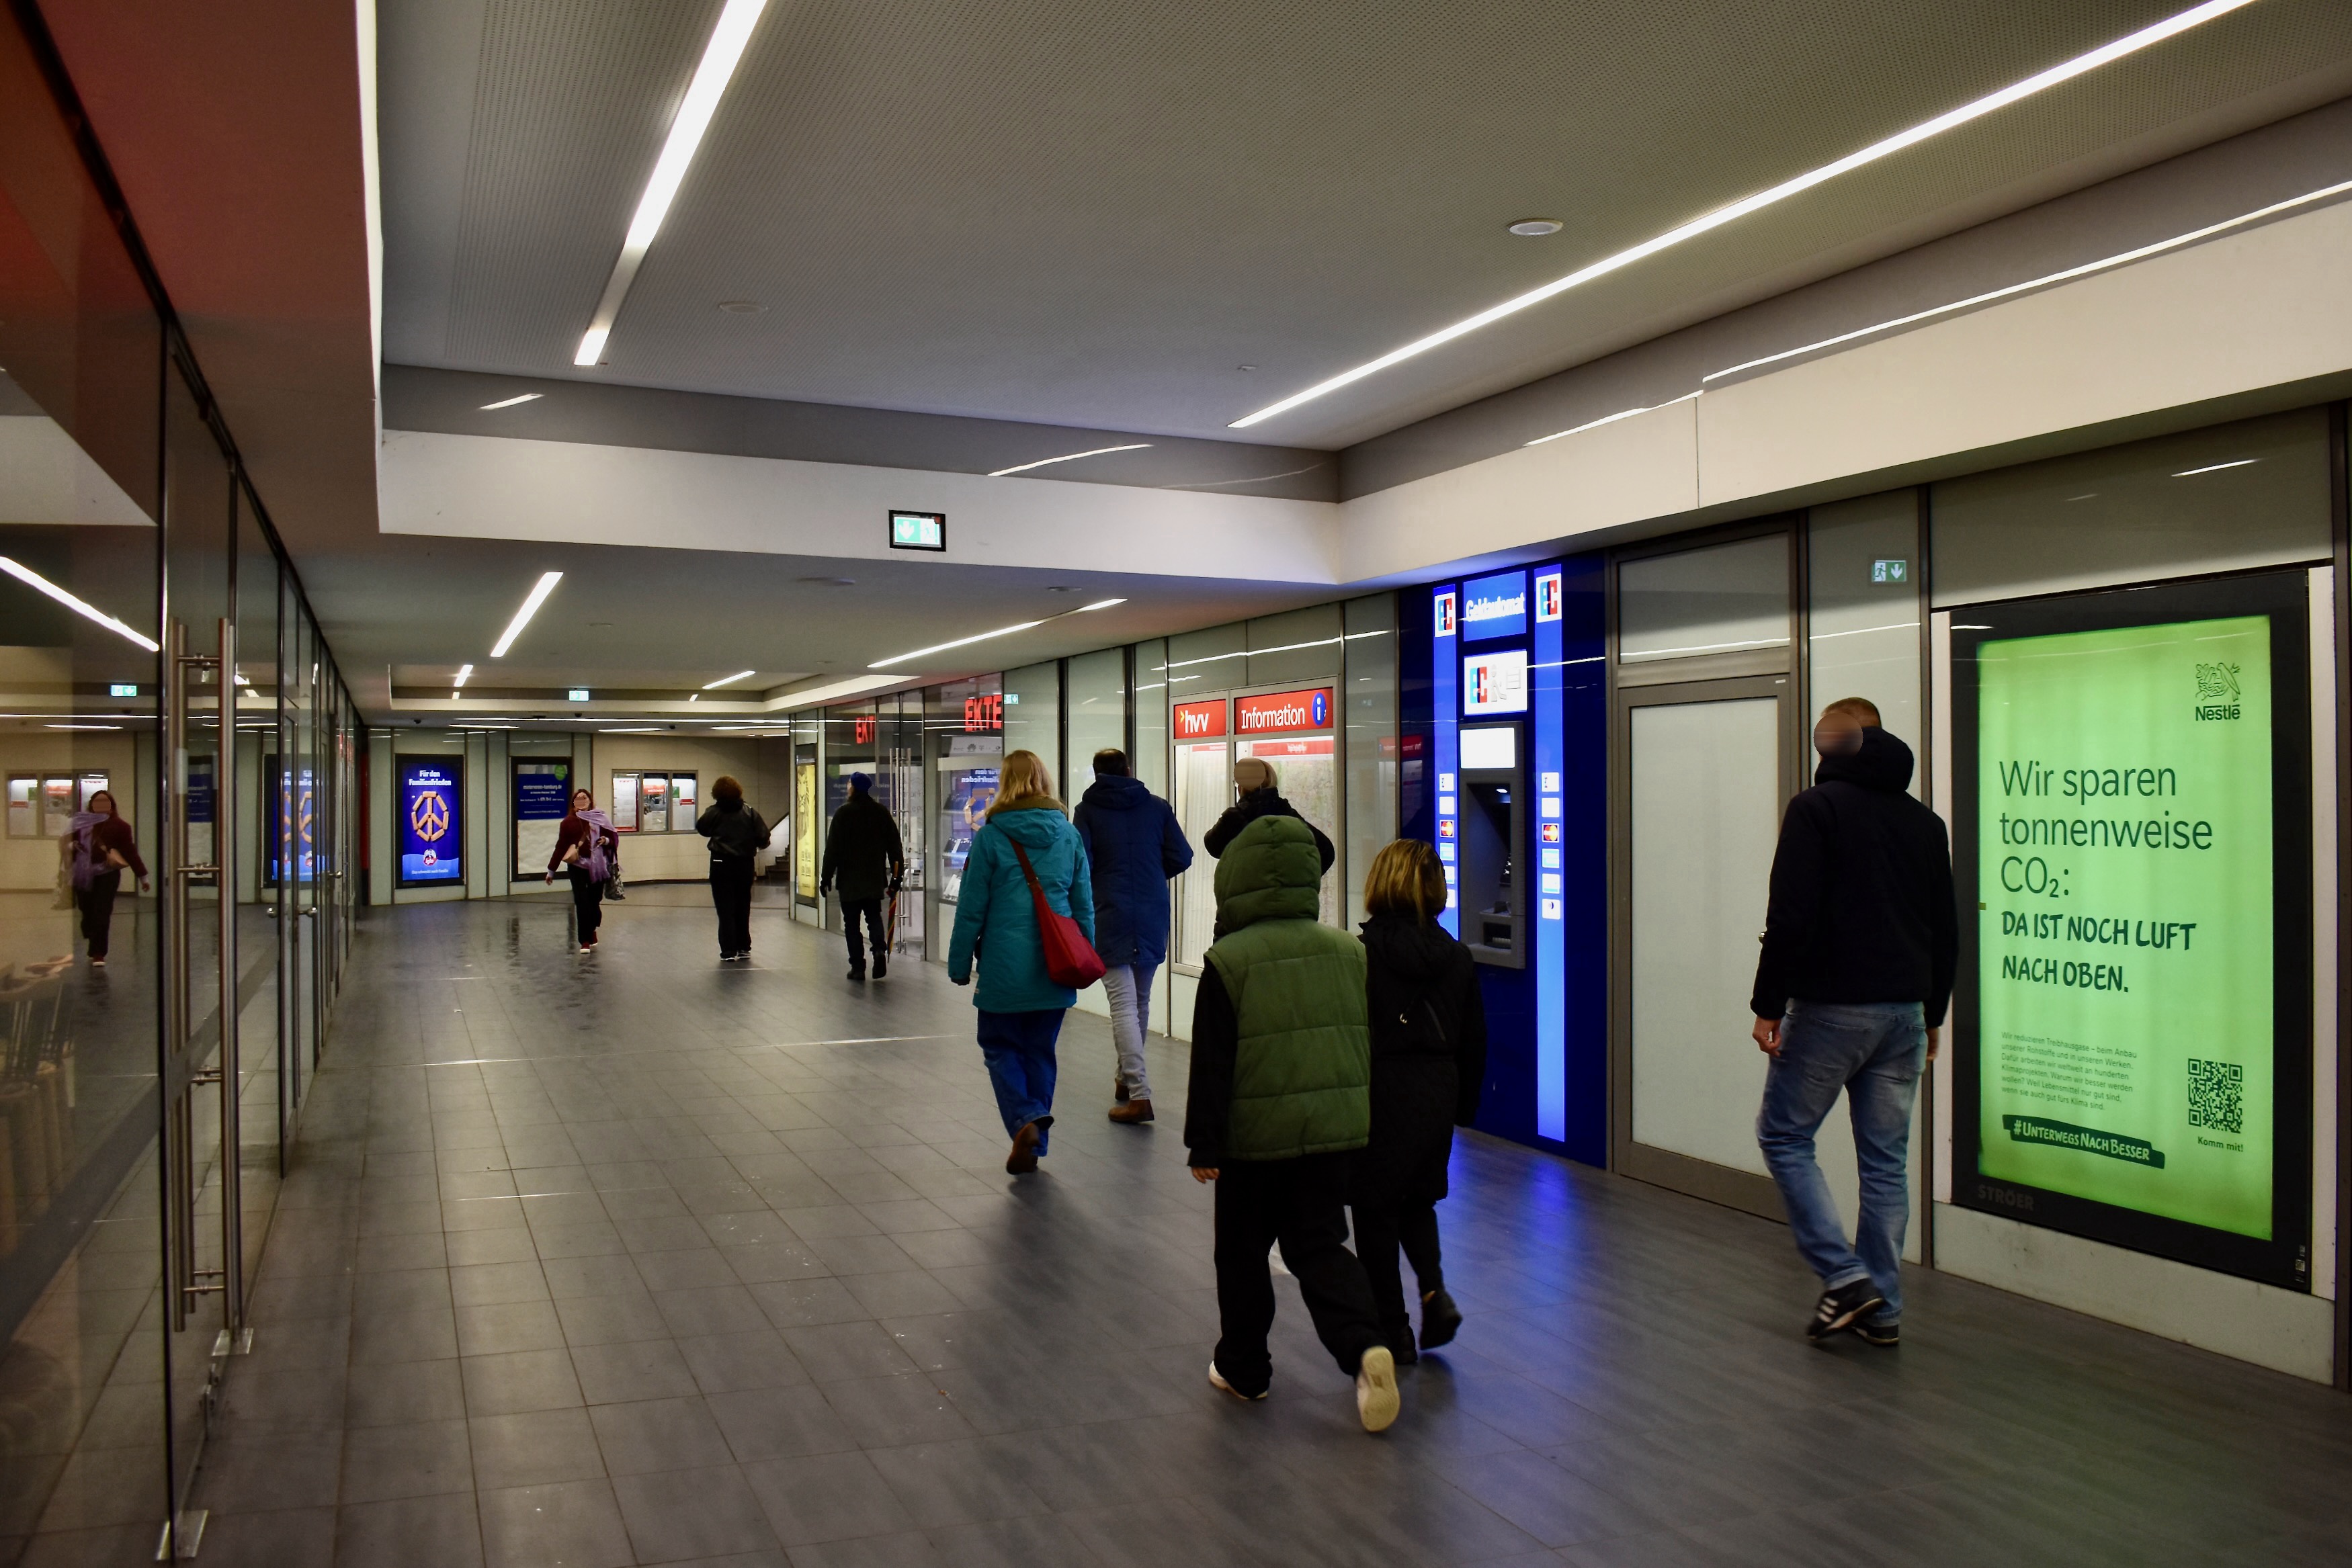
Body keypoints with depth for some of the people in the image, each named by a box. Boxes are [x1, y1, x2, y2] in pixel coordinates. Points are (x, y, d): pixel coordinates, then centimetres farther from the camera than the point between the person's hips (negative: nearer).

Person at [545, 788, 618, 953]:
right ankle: (585, 941, -2)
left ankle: (591, 930, 34)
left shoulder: (601, 819, 5)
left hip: (598, 867, 1)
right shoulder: (568, 822, 2)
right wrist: (551, 870, 7)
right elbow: (561, 846, 5)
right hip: (577, 867, -1)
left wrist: (607, 841, -12)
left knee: (595, 901, 5)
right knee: (582, 902, -7)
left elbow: (614, 840, 11)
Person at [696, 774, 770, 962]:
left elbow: (701, 828, 8)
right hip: (745, 864, 2)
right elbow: (763, 836, -7)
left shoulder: (713, 812, -7)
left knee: (725, 908, 1)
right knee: (743, 906, 15)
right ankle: (744, 948, 22)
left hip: (721, 864, -2)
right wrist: (757, 846, 14)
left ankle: (729, 951, -3)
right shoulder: (749, 811, -3)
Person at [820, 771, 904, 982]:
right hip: (875, 879, 3)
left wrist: (826, 878, -5)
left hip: (850, 879, -3)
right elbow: (895, 845, 4)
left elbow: (832, 849, -10)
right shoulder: (881, 812, 4)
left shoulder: (844, 813, -8)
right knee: (874, 916, 18)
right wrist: (897, 875, 10)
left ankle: (858, 968, 2)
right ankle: (880, 948, -9)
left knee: (852, 923, 5)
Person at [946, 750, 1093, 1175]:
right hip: (1056, 966, 4)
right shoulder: (1068, 835, 4)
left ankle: (1025, 1117, -13)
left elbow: (972, 908, -4)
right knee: (1040, 1051, 14)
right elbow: (1084, 905, 8)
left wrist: (959, 964, 5)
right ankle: (1032, 1146, 18)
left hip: (1005, 967, -4)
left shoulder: (991, 837, -7)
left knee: (1001, 1047, 11)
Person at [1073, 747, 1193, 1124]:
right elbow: (1181, 857, 1)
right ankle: (1127, 1077, 33)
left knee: (1123, 1005, -6)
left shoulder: (1088, 810, -2)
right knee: (1141, 1000, 19)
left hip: (1110, 918, -3)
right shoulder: (1157, 806, 5)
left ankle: (1138, 1095, -15)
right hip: (1153, 918, 4)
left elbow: (1080, 864, -9)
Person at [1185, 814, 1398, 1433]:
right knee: (1321, 1246, 11)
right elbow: (1372, 1045, 10)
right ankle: (1365, 1347, -11)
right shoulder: (1351, 951, 3)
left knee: (1242, 1252, 14)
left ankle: (1243, 1368, 26)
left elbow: (1212, 1064, -11)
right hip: (1336, 1128, 4)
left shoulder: (1227, 962, -11)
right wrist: (1365, 1122, 20)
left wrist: (1203, 1145, -5)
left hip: (1256, 1134, -4)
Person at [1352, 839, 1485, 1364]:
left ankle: (1393, 1331, 13)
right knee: (1418, 1199, 23)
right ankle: (1435, 1291, 2)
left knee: (1377, 1211, 8)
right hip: (1437, 1096, 5)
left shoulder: (1360, 952, -12)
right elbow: (1474, 1041, 9)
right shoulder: (1457, 956, 3)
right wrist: (1465, 1106, 19)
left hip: (1381, 1094, -5)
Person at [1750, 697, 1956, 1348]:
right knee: (1886, 1160, 11)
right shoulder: (1924, 820, 12)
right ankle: (1881, 1307, 16)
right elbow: (1946, 931, 16)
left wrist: (1768, 1004, -10)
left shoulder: (1816, 808, -8)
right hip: (1903, 1013, 6)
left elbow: (1790, 918, -17)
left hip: (1831, 1008, -6)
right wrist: (1930, 1013, 25)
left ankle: (1845, 1277, 0)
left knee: (1783, 1136, 7)